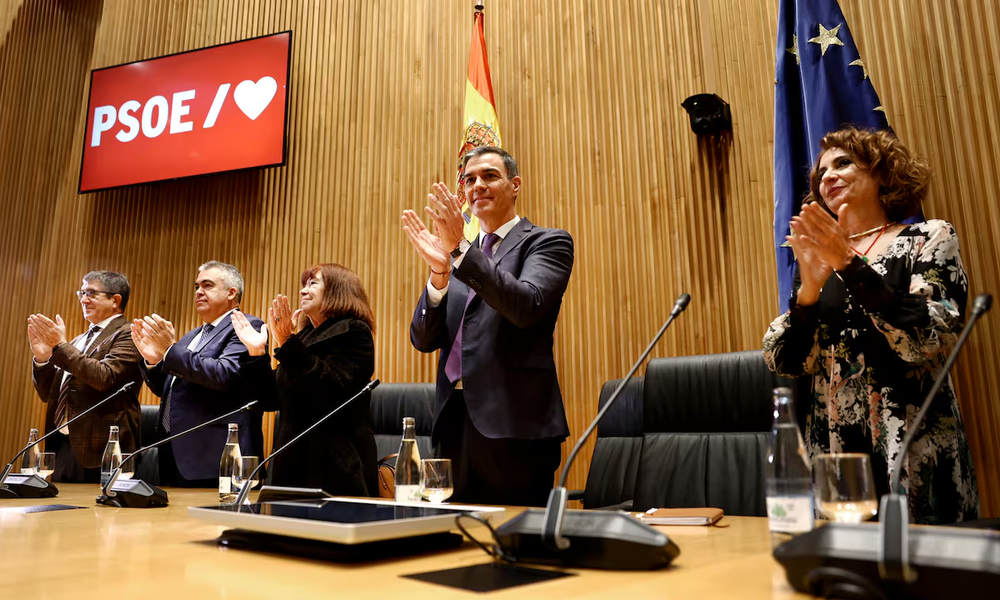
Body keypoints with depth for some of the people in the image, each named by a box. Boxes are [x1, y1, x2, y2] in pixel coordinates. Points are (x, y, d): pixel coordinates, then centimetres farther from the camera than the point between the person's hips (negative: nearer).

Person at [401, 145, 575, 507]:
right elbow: (423, 340, 8)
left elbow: (527, 306, -17)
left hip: (513, 424, -5)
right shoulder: (456, 256, 18)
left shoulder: (547, 242, 3)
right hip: (455, 422, 5)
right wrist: (439, 273, -8)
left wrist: (460, 249, -19)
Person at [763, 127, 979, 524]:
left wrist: (851, 266, -21)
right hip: (833, 448, 3)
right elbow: (783, 364, -1)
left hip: (915, 453, -3)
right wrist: (808, 291, -16)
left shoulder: (929, 238, 0)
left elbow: (930, 345, -15)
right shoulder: (818, 260, 8)